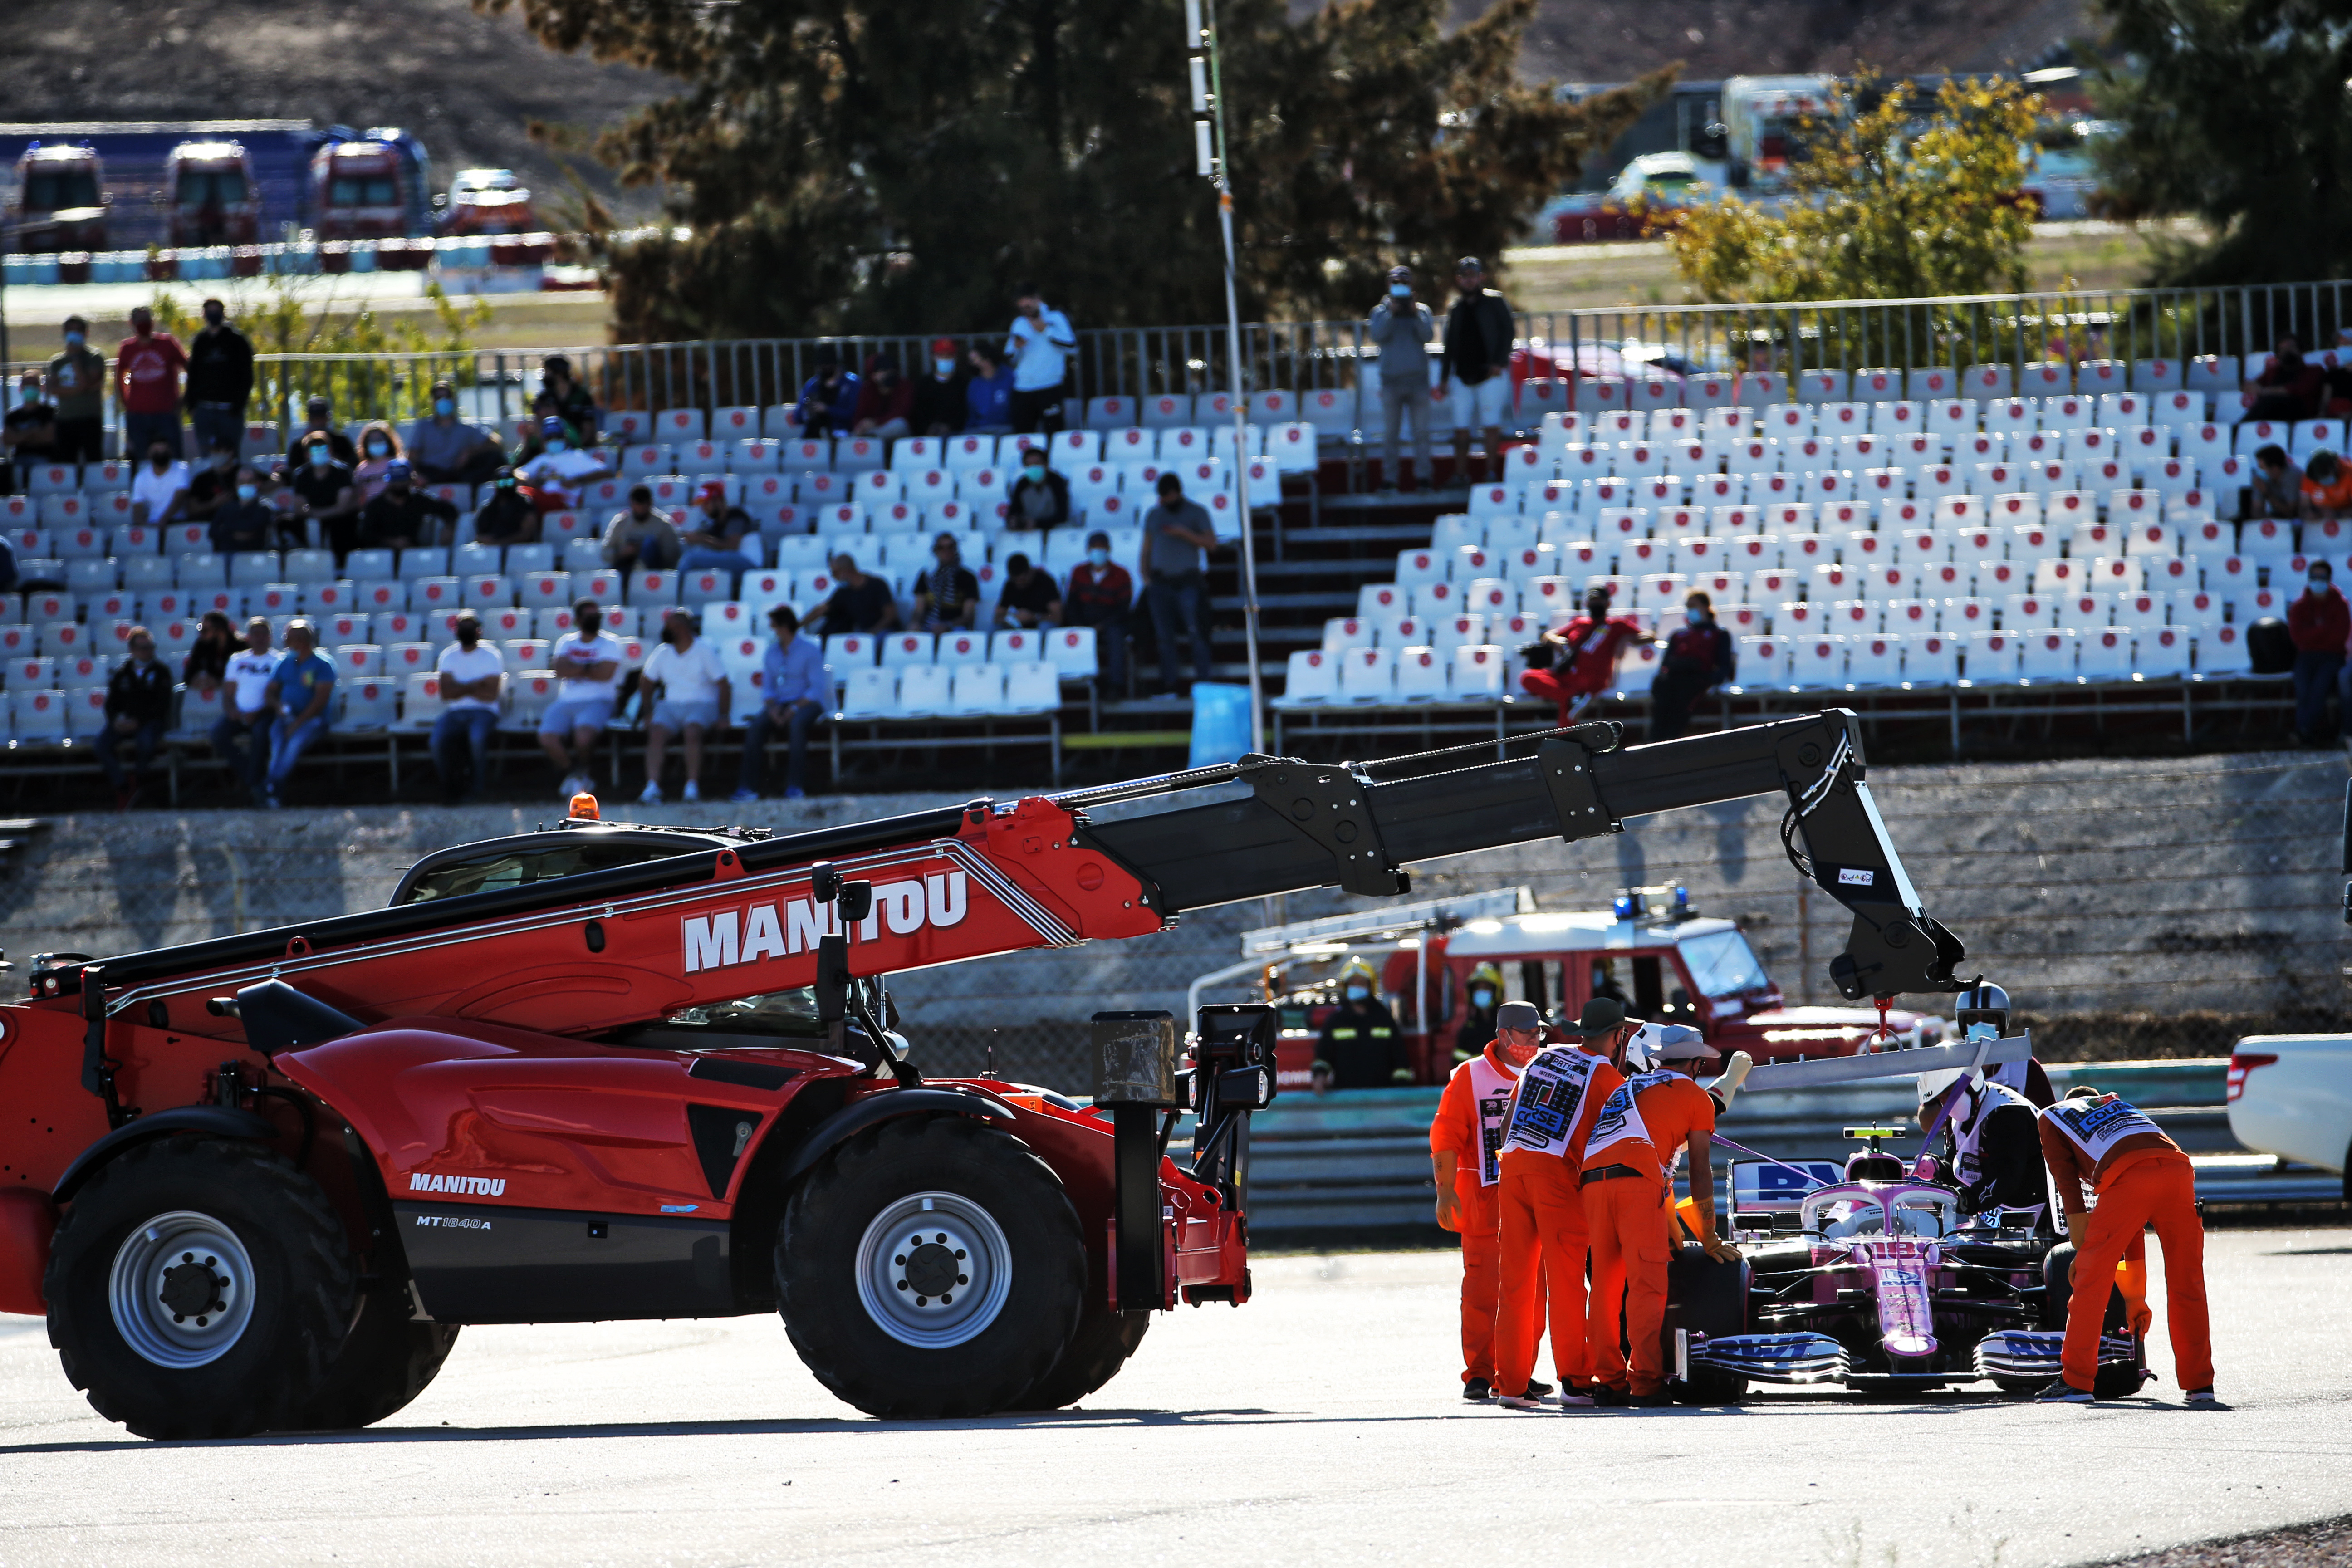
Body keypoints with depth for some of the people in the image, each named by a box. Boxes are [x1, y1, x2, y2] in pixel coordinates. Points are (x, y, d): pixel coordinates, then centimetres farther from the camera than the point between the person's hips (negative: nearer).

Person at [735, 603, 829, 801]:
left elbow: (817, 688, -10)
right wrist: (772, 707, -10)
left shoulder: (809, 650, -4)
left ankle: (796, 786, -35)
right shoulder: (771, 653, 14)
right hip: (780, 703, 5)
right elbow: (767, 688, 13)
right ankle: (748, 787, -27)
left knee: (797, 724, -38)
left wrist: (794, 708, -21)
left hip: (806, 703, -5)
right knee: (755, 727, -25)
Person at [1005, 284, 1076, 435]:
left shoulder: (1056, 317, 2)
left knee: (1053, 431, -9)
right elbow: (1009, 356, 19)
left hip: (1050, 386, -5)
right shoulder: (1019, 323, 17)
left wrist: (1045, 330, -11)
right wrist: (1016, 347, -4)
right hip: (1023, 387, 5)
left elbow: (1072, 344, -9)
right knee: (1021, 433, 1)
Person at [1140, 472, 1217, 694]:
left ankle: (1202, 682, -9)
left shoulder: (1197, 513, 5)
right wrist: (1146, 577, 6)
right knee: (1165, 637, -1)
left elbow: (1211, 543, -3)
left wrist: (1185, 534, -14)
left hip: (1188, 581, -3)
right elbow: (1146, 550, 18)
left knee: (1196, 633, -10)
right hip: (1161, 582, 3)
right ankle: (1168, 687, 0)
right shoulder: (1154, 515, 16)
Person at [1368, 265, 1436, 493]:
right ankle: (1389, 479, 2)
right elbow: (1377, 336, -7)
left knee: (1421, 431, -3)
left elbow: (1428, 335, -6)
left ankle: (1423, 476, 1)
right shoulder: (1381, 311, 9)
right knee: (1390, 432, 0)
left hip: (1418, 378, 0)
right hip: (1391, 378, 0)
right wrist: (1391, 313, -16)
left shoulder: (1422, 310, 9)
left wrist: (1416, 314, -17)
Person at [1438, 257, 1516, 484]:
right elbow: (1450, 346, 17)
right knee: (1461, 428, 1)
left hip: (1490, 374, -4)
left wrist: (1499, 362, -11)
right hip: (1463, 376, 4)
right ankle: (1460, 475, 4)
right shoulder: (1456, 307, 14)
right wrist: (1444, 378, 12)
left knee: (1492, 425, -6)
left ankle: (1491, 472, -2)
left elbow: (1509, 331, -1)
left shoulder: (1494, 301, 2)